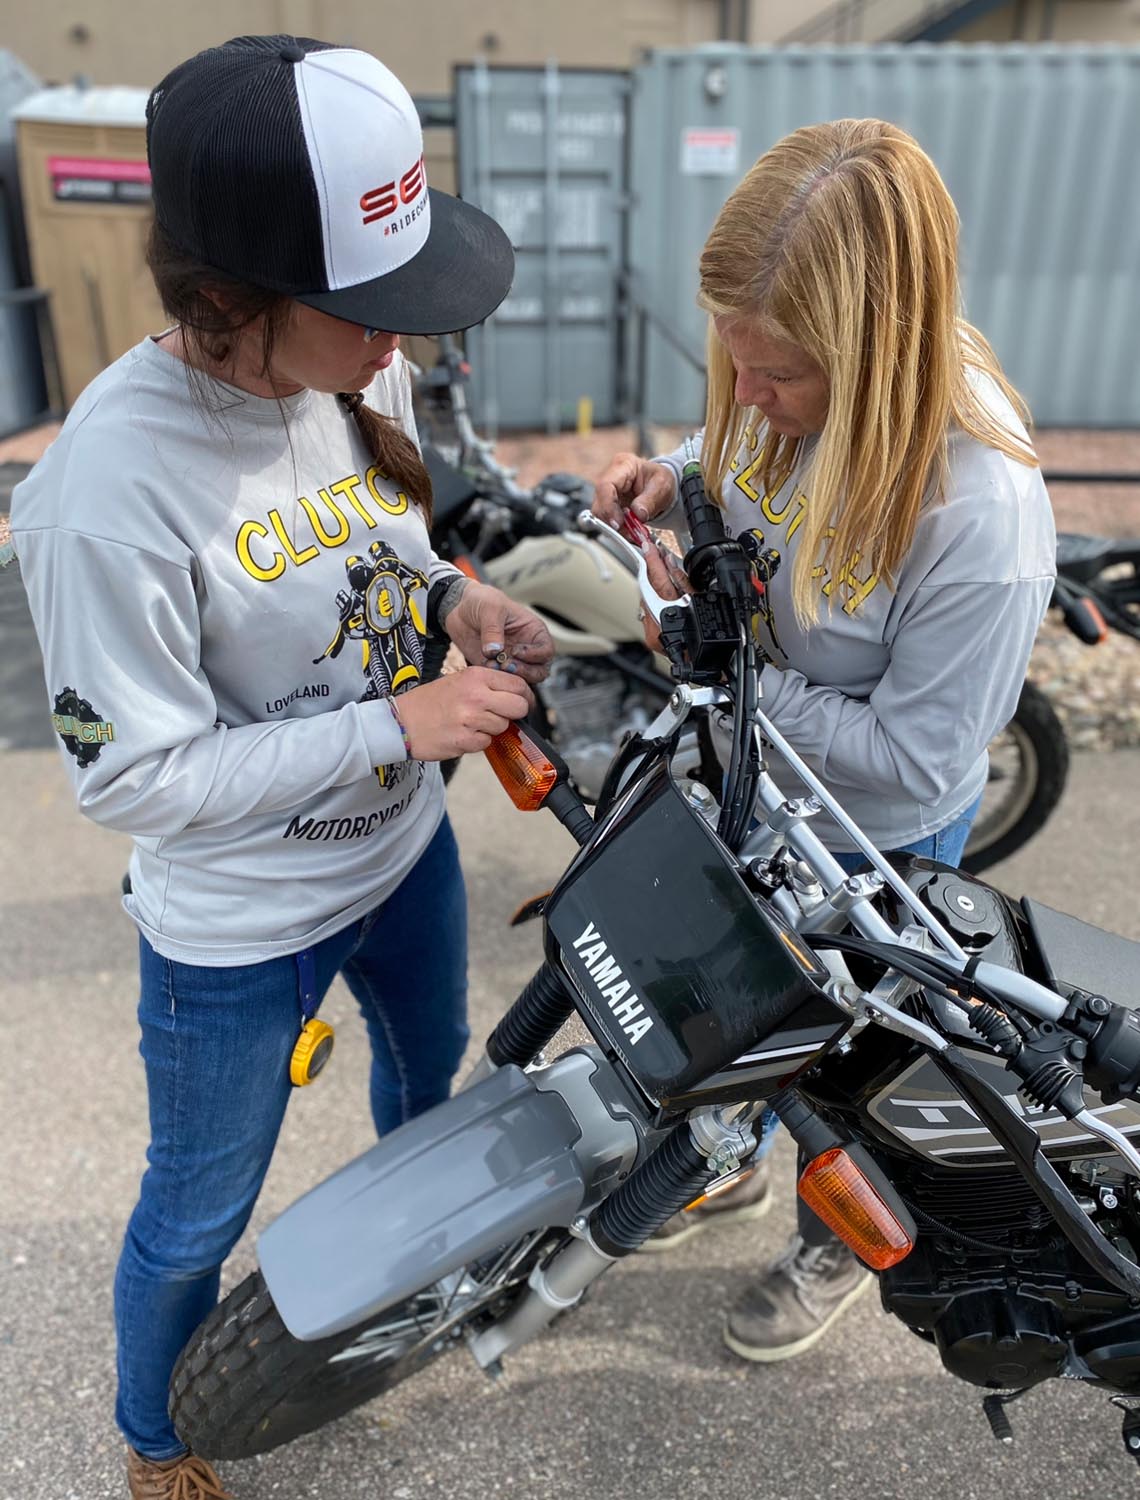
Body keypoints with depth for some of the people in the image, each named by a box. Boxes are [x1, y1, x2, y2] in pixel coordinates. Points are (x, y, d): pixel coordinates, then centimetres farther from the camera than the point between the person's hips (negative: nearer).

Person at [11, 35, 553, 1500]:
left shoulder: (359, 364, -11)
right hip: (236, 935, -6)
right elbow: (133, 775, -25)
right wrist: (399, 724, -27)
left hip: (404, 847, 7)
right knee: (199, 1217, 19)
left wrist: (454, 596, -13)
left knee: (431, 1069, 33)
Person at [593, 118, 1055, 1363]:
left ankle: (840, 1242, 56)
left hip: (869, 848, -6)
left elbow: (910, 762, -30)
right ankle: (731, 1169, 62)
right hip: (740, 787, 6)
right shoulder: (788, 394, -17)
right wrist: (669, 479, -15)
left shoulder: (982, 520, -36)